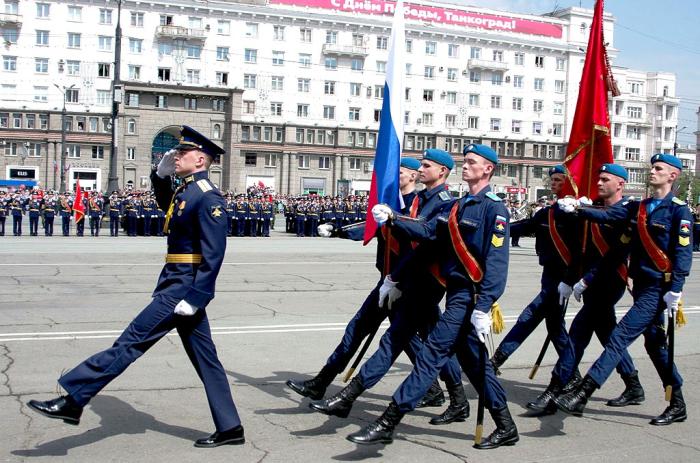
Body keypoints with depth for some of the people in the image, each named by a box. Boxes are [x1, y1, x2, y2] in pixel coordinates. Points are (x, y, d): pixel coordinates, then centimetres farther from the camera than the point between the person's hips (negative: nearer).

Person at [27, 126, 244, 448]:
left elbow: (213, 255, -21)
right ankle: (229, 428, 17)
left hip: (183, 288, -10)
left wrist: (194, 298, -24)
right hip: (178, 284, 10)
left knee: (131, 342, -6)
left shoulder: (208, 198, -15)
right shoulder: (186, 190, 13)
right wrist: (162, 173, 18)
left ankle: (72, 400, 1)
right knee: (204, 358, 11)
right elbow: (165, 202, 37)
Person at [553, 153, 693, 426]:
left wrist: (675, 290, -19)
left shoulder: (679, 210, -7)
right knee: (654, 345, 16)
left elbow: (683, 253, -13)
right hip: (642, 286, 8)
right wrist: (578, 209, -12)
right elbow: (607, 216, 3)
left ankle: (581, 395, -18)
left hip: (658, 289, -8)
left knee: (620, 337, -15)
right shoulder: (638, 208, 13)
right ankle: (678, 405, 29)